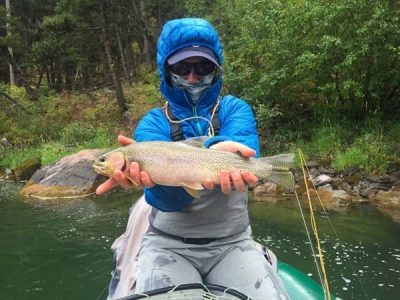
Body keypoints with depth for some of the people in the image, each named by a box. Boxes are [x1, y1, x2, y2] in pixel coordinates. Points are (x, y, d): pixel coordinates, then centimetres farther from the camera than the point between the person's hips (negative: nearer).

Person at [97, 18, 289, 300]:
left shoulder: (235, 109, 1)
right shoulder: (153, 123, -2)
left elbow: (241, 150, -23)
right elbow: (167, 197, -21)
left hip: (232, 242, 1)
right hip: (169, 244, -1)